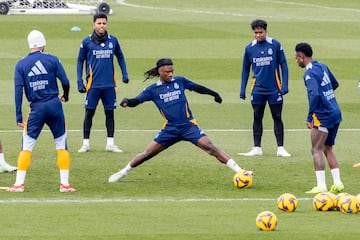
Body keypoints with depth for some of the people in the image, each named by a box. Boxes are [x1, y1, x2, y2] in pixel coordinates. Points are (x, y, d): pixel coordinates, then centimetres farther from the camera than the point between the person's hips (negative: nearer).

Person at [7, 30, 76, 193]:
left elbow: (18, 91, -3)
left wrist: (19, 117, -3)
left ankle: (19, 184, -2)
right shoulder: (52, 60, 0)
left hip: (36, 107, 0)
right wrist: (65, 96, 23)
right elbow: (65, 82, 1)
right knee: (61, 145, 9)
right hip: (54, 104, 0)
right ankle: (65, 184, 5)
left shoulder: (21, 65, 3)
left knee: (27, 146, 5)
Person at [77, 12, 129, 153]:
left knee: (110, 113, 6)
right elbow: (80, 61, 6)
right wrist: (79, 82, 0)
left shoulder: (113, 41, 4)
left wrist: (124, 74, 8)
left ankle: (110, 144, 12)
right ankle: (86, 143, 6)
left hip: (109, 84, 2)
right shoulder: (87, 42, -2)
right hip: (93, 84, -2)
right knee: (89, 113, 0)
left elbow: (120, 57, 18)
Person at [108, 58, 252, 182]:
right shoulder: (153, 90, 0)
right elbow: (137, 101, -3)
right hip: (170, 130, 1)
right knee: (148, 153, 1)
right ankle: (123, 172, 21)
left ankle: (238, 171, -19)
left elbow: (197, 88, 17)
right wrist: (127, 102, -25)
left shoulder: (180, 81, 2)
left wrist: (214, 94, 19)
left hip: (189, 126, -1)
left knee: (210, 147, -15)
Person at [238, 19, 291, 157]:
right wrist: (242, 90, 8)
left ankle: (280, 148, 8)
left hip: (274, 89, -2)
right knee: (257, 118, 5)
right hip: (258, 89, 2)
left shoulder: (275, 45, -5)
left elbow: (283, 65, 0)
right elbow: (245, 70, 11)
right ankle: (257, 148, 11)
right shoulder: (249, 48, 2)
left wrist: (285, 85, -6)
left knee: (277, 118, 3)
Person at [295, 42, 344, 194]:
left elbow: (314, 94, -25)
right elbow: (335, 84, 26)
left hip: (323, 116, -8)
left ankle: (321, 186, -11)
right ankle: (337, 183, 11)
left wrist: (309, 117, -19)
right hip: (336, 113, 8)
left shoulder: (309, 73, -14)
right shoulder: (322, 67, 12)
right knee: (327, 149, 16)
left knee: (316, 150, -4)